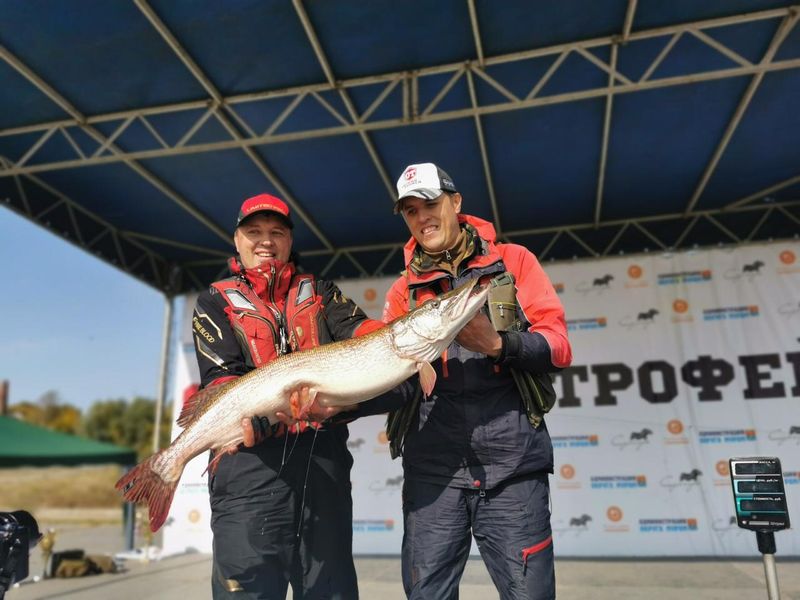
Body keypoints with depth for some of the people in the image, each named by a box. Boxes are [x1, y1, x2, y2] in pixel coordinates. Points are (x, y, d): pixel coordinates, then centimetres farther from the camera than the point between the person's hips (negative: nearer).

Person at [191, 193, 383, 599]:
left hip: (323, 457, 3)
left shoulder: (319, 293, 17)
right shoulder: (216, 302, 10)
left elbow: (357, 330, -3)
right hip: (251, 462, -2)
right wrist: (257, 415, -26)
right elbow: (221, 378, -4)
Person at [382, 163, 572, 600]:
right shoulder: (404, 289, 14)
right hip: (432, 465, 2)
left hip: (511, 462, -1)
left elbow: (558, 347, 0)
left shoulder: (512, 261, 8)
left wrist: (498, 344, -18)